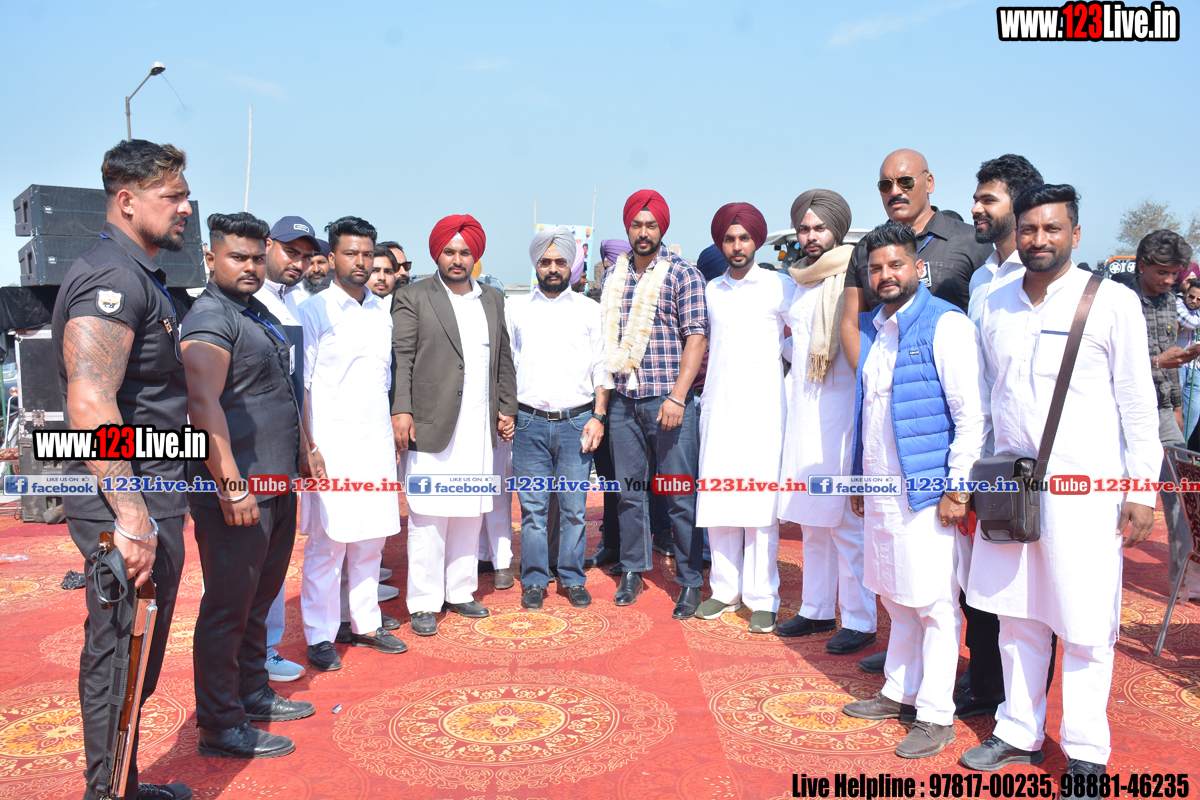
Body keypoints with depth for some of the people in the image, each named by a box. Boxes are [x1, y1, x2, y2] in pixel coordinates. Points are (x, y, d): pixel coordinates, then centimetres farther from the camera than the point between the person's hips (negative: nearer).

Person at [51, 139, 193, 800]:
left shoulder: (141, 276, 17)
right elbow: (89, 402, -28)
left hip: (149, 500, 10)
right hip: (127, 504, -10)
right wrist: (132, 518, -31)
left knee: (134, 658, 19)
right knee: (119, 660, 1)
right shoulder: (112, 276, -16)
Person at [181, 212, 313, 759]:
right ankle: (220, 726, 11)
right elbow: (203, 404, -23)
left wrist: (302, 453, 23)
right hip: (237, 493, -9)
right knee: (228, 607, 0)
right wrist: (232, 485, -26)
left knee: (259, 601, 19)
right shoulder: (210, 318, -13)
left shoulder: (260, 315, 17)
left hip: (276, 488, 9)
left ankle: (252, 693, 33)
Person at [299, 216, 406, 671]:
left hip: (377, 445, 5)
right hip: (332, 447, -5)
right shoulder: (314, 312, -3)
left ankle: (365, 625, 22)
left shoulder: (381, 314, 14)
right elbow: (300, 385, -6)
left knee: (371, 539, 10)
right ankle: (320, 637, 11)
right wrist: (308, 446, -12)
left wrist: (394, 435, 14)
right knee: (328, 541, -1)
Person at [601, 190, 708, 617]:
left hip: (667, 400, -4)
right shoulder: (614, 275, 12)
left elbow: (696, 337, -7)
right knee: (630, 489, 11)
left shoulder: (682, 273, -2)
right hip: (623, 400, 4)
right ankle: (632, 570, 24)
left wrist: (677, 397, -15)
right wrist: (603, 390, 10)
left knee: (680, 495, 0)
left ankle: (690, 581, 11)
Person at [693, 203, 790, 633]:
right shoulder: (710, 291, 15)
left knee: (760, 503, -5)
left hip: (763, 408, -4)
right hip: (717, 407, 4)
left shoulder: (779, 287, 3)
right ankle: (724, 589, 14)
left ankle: (762, 598, 2)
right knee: (718, 501, 3)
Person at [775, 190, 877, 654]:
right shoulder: (800, 282, 16)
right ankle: (817, 610, 23)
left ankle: (860, 622, 5)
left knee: (846, 521, -5)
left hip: (840, 412, -7)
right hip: (802, 412, 7)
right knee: (811, 520, 12)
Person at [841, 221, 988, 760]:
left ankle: (936, 715, 13)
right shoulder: (871, 328, 13)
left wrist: (958, 487, -16)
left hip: (928, 493, -7)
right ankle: (899, 693, 31)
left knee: (935, 605, 2)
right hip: (882, 492, 7)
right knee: (896, 601, 17)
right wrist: (860, 478, 19)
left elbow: (973, 414, -13)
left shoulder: (946, 325, -10)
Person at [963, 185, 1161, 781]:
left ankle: (1086, 754, 18)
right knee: (1016, 615, 11)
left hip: (1084, 486, -4)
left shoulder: (1113, 302, -4)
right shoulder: (995, 306, 8)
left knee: (1085, 626, 3)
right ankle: (1019, 734, 26)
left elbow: (1138, 402, -3)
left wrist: (1141, 492, -5)